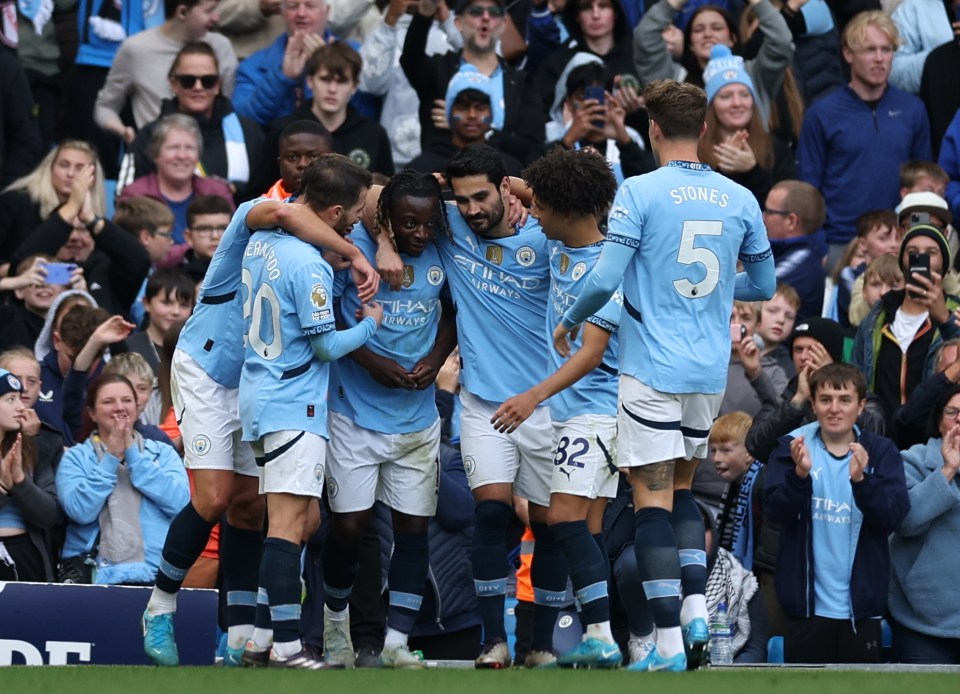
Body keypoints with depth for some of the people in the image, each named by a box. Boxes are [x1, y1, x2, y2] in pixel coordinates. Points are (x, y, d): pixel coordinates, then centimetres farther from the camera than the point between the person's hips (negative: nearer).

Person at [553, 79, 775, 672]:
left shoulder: (640, 192, -11)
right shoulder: (740, 200, 3)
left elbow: (605, 279, -15)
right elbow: (764, 286, 12)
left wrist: (568, 324, 3)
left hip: (652, 371, -5)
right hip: (711, 372, 5)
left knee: (654, 499, -2)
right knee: (681, 488, 21)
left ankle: (669, 643, -7)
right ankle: (696, 610, 6)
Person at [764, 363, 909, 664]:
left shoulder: (881, 452, 3)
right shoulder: (792, 447, 4)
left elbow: (892, 517, -9)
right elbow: (776, 511, -8)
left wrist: (861, 480, -26)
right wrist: (800, 474, -27)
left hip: (861, 605, 0)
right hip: (807, 606, 0)